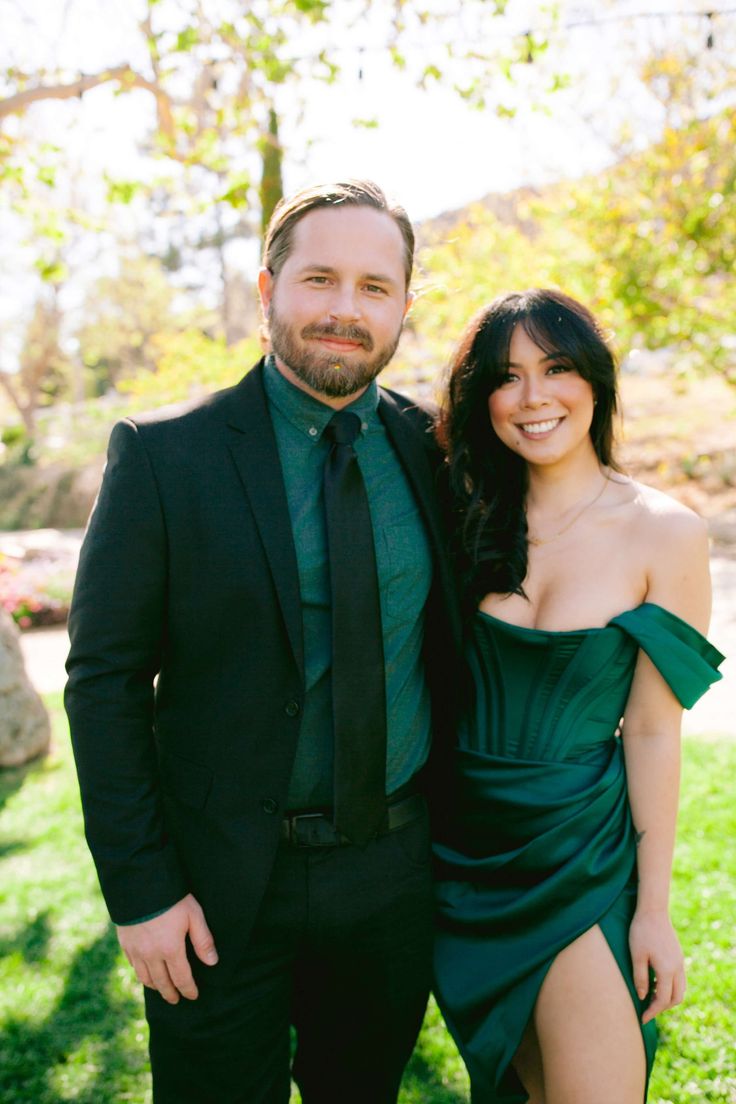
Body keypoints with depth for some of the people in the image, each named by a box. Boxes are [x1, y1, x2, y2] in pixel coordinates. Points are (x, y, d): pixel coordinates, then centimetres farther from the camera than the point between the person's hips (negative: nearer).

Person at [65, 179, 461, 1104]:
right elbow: (104, 680, -10)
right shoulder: (162, 454, -11)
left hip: (394, 873, 4)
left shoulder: (431, 451, 0)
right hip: (221, 886, -3)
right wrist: (139, 889, -12)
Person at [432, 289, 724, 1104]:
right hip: (464, 846, 3)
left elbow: (652, 730, -10)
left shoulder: (665, 534, -12)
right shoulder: (470, 518, -3)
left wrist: (653, 909, -6)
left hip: (579, 858, -3)